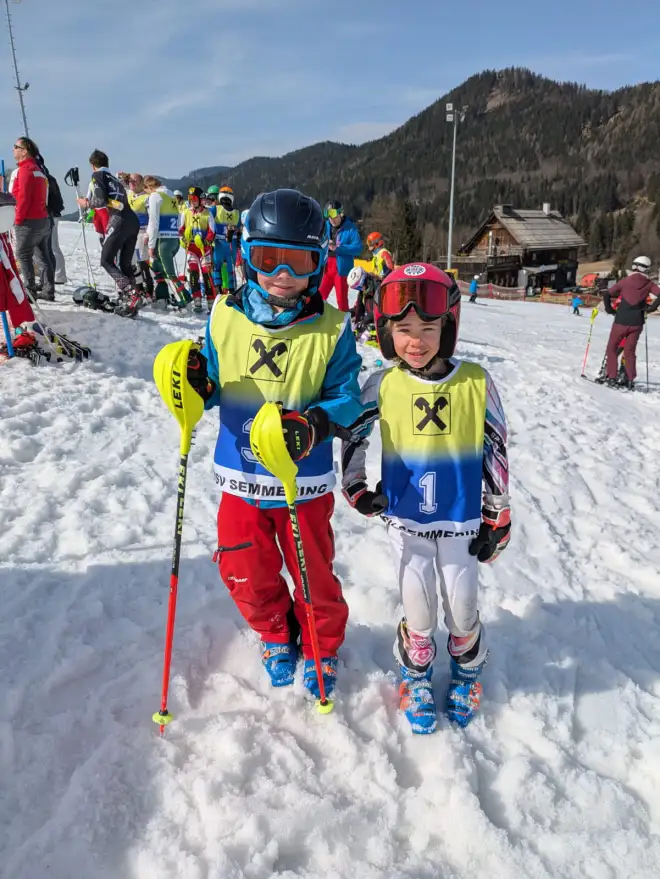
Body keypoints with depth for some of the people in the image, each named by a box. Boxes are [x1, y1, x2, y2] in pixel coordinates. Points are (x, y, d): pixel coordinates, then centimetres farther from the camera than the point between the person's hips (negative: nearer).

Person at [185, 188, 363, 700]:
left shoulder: (331, 329, -10)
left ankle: (322, 647, 44)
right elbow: (214, 391, 4)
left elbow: (347, 398, -11)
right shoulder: (224, 316, -3)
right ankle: (277, 637, 47)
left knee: (314, 576, 13)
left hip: (303, 481, -2)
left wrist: (315, 424, -30)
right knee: (247, 576, 16)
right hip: (239, 478, 3)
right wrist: (197, 385, -19)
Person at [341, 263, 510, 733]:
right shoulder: (383, 385, -10)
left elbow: (496, 452, -5)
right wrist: (356, 488, -5)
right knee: (419, 613, 11)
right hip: (406, 520, 0)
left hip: (462, 521, 0)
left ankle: (467, 673, 45)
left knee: (462, 609, 13)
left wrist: (497, 521, -2)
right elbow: (353, 435, 5)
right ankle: (416, 676, 41)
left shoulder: (475, 381, -12)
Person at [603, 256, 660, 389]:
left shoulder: (626, 281, -3)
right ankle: (630, 380, 8)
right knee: (630, 351, 12)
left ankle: (612, 377, 3)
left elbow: (607, 295, -4)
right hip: (637, 323, 2)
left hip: (621, 321, -2)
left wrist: (610, 310, 9)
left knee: (612, 348, 11)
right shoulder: (649, 284, 1)